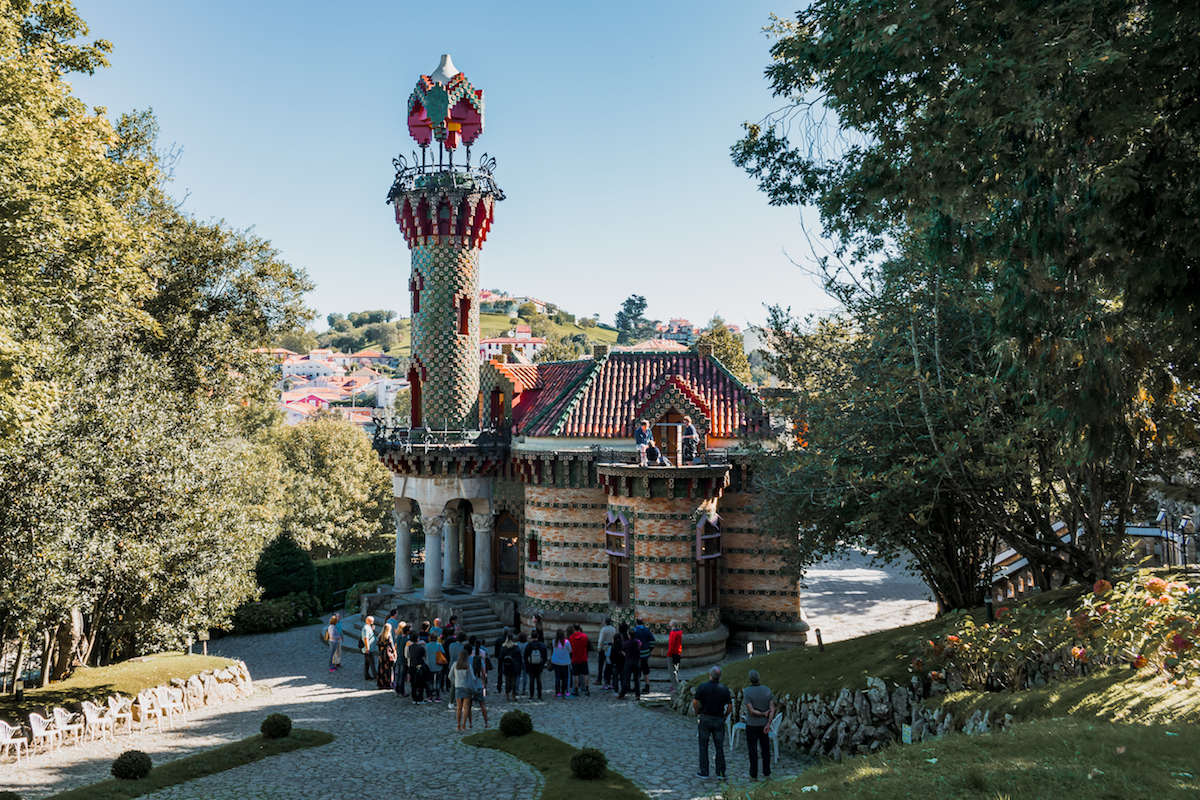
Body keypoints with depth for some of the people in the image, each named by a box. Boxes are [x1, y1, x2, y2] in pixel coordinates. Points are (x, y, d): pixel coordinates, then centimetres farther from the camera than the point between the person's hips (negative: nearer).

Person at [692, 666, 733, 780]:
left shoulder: (702, 687, -12)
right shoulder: (725, 689, -7)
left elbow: (695, 703, -9)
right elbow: (730, 707, -4)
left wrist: (698, 713, 8)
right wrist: (724, 717, 11)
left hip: (705, 719, -1)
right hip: (719, 720, 1)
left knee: (703, 747, 8)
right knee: (720, 747, 11)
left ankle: (704, 773, 10)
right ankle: (720, 772, 13)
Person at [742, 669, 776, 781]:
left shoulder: (746, 691, -16)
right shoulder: (767, 691, -4)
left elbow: (751, 711, -20)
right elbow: (772, 709, -8)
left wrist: (763, 714, -9)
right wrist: (768, 724, -9)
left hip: (752, 724, -3)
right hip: (764, 724, 3)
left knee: (753, 750, 4)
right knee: (765, 748, 14)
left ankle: (754, 775, 9)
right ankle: (766, 773, 20)